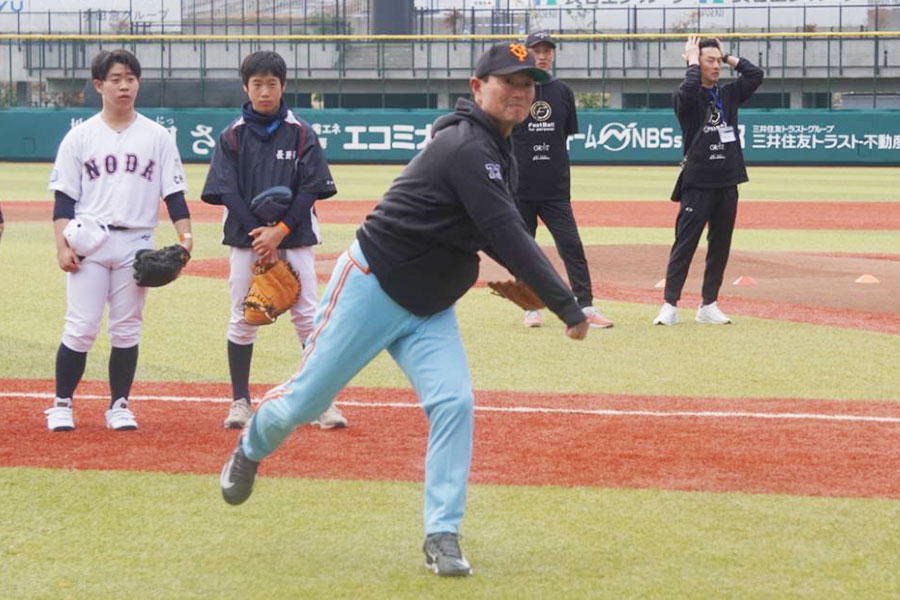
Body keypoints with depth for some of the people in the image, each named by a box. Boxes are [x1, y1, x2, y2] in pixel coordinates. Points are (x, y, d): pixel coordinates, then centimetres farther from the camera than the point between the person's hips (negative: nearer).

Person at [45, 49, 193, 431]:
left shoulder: (157, 137, 8)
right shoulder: (80, 136, 5)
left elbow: (174, 194, 6)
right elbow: (64, 198, 3)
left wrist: (185, 236, -7)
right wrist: (62, 245, -8)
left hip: (136, 243, 1)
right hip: (89, 242, -1)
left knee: (127, 329, 4)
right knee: (80, 328, -6)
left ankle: (119, 406, 14)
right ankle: (61, 405, 4)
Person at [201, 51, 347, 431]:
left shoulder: (300, 134, 2)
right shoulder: (233, 136, 4)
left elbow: (312, 188, -3)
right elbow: (226, 191, -2)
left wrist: (280, 231, -13)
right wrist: (258, 232, -14)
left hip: (294, 237, -1)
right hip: (246, 238, 1)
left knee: (308, 318, -5)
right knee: (242, 318, 2)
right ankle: (240, 402, 11)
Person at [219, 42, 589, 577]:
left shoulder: (500, 154, 7)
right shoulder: (468, 147, -23)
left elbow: (501, 234, 18)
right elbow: (507, 235, -30)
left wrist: (531, 287, 0)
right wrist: (567, 307, -29)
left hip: (431, 311, 8)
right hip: (373, 286, -8)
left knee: (454, 403, -13)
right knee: (307, 399, 3)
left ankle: (443, 537, -9)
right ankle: (251, 450, 37)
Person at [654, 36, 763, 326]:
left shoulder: (729, 94, 13)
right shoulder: (686, 96, -4)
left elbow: (756, 74, 4)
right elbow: (688, 90, -27)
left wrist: (728, 57, 6)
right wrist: (692, 60, -12)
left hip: (728, 183, 6)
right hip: (698, 182, -6)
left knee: (720, 245, 8)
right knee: (685, 243, -6)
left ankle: (708, 305, 15)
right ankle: (669, 305, -5)